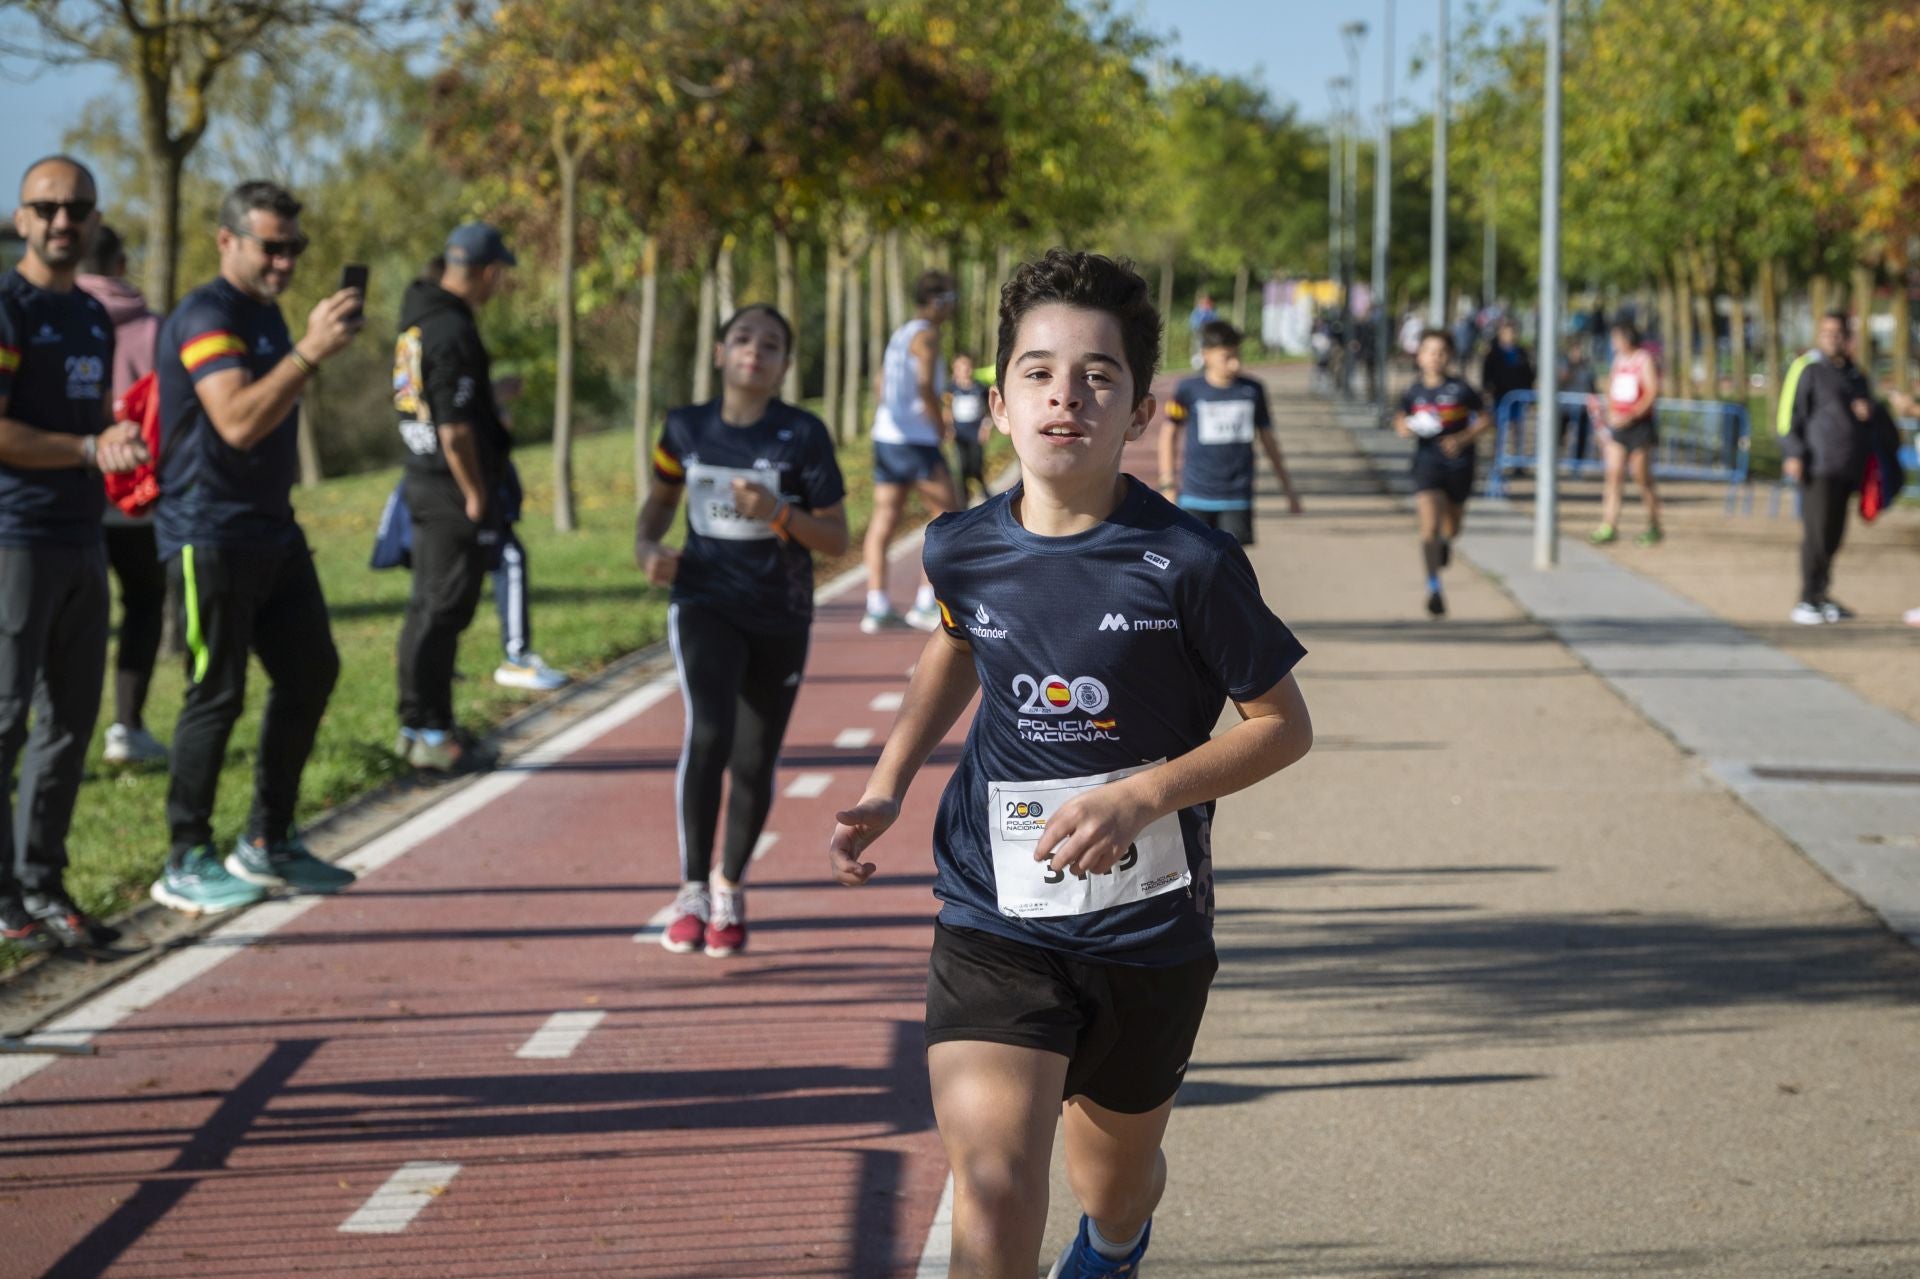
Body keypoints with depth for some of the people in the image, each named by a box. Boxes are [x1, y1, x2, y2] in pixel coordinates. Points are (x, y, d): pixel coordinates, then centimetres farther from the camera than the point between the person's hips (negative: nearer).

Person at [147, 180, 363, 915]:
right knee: (217, 695, -7)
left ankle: (268, 845, 21)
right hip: (210, 540, -10)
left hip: (272, 533, 10)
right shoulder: (206, 318, -14)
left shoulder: (265, 314, 17)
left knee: (311, 672, 11)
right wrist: (311, 352, -31)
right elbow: (238, 421, -29)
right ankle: (186, 865, 2)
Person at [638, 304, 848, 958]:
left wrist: (778, 515, -23)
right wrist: (647, 545, -1)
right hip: (706, 604, 0)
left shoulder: (803, 435, -7)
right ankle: (692, 888, -11)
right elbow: (662, 496, 19)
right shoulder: (687, 428, 0)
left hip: (780, 617, 0)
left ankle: (730, 887, 33)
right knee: (708, 732, -23)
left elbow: (836, 539, -6)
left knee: (754, 763, 8)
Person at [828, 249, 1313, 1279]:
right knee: (990, 1187, -20)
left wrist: (1141, 797, -20)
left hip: (1146, 918, -1)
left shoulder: (1188, 565, -16)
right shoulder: (962, 551, -4)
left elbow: (1283, 723, -7)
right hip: (995, 915, 1)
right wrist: (886, 788, 11)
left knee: (1116, 1179, 21)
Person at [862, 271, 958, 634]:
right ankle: (925, 604, -6)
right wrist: (941, 424, -7)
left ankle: (877, 607, 0)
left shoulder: (899, 335, 18)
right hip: (915, 439, -9)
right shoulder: (926, 335, -9)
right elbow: (925, 386, -19)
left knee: (884, 518, 4)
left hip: (885, 435, 9)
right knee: (948, 515, -1)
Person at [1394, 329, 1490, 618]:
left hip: (1459, 463, 0)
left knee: (1452, 526, 18)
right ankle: (1433, 588, -10)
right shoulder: (1414, 391, -1)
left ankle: (1445, 541, 56)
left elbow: (1486, 421, 0)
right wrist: (1405, 428, -10)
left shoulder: (1461, 390, -8)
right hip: (1427, 462, 0)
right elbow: (1400, 422, 14)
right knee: (1430, 526, -15)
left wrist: (1462, 439, -15)